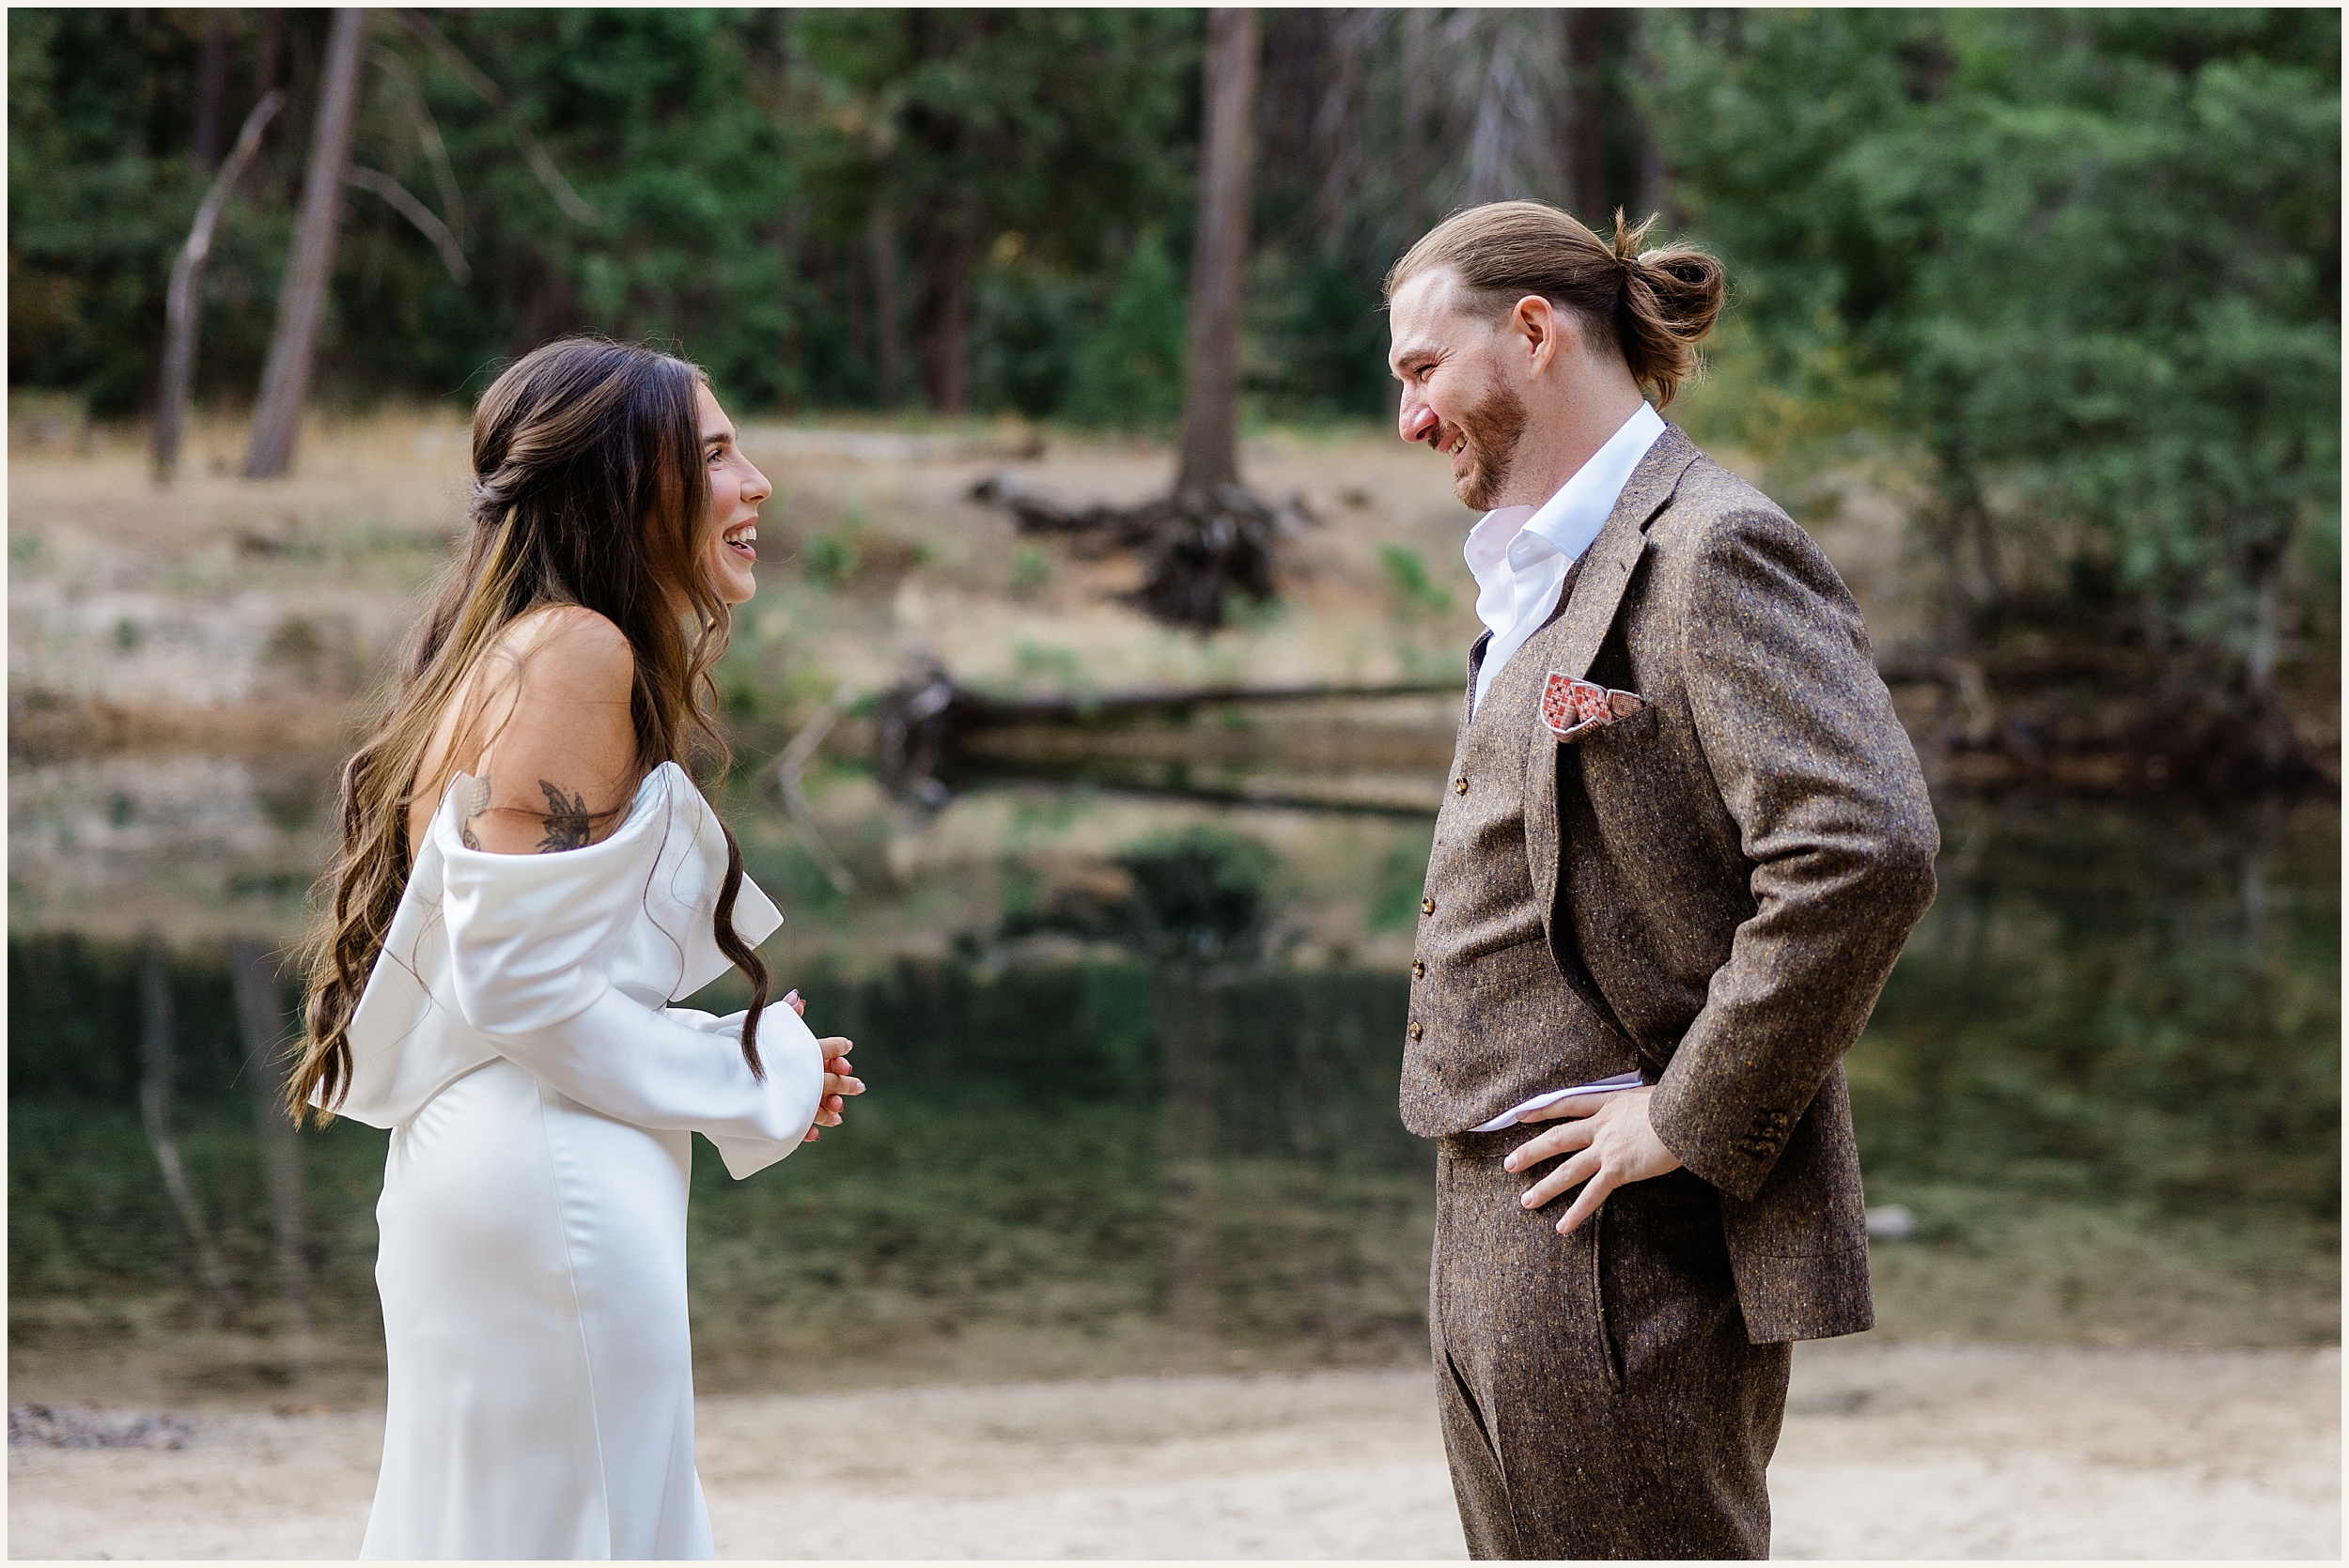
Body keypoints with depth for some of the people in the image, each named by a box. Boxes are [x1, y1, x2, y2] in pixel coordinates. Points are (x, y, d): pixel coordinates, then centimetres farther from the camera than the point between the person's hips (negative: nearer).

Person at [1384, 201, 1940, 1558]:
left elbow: (1867, 850, -26)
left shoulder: (1713, 553, -13)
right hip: (1500, 1237, 10)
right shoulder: (1555, 576, 18)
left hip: (1621, 1248, -10)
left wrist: (1691, 1120, -20)